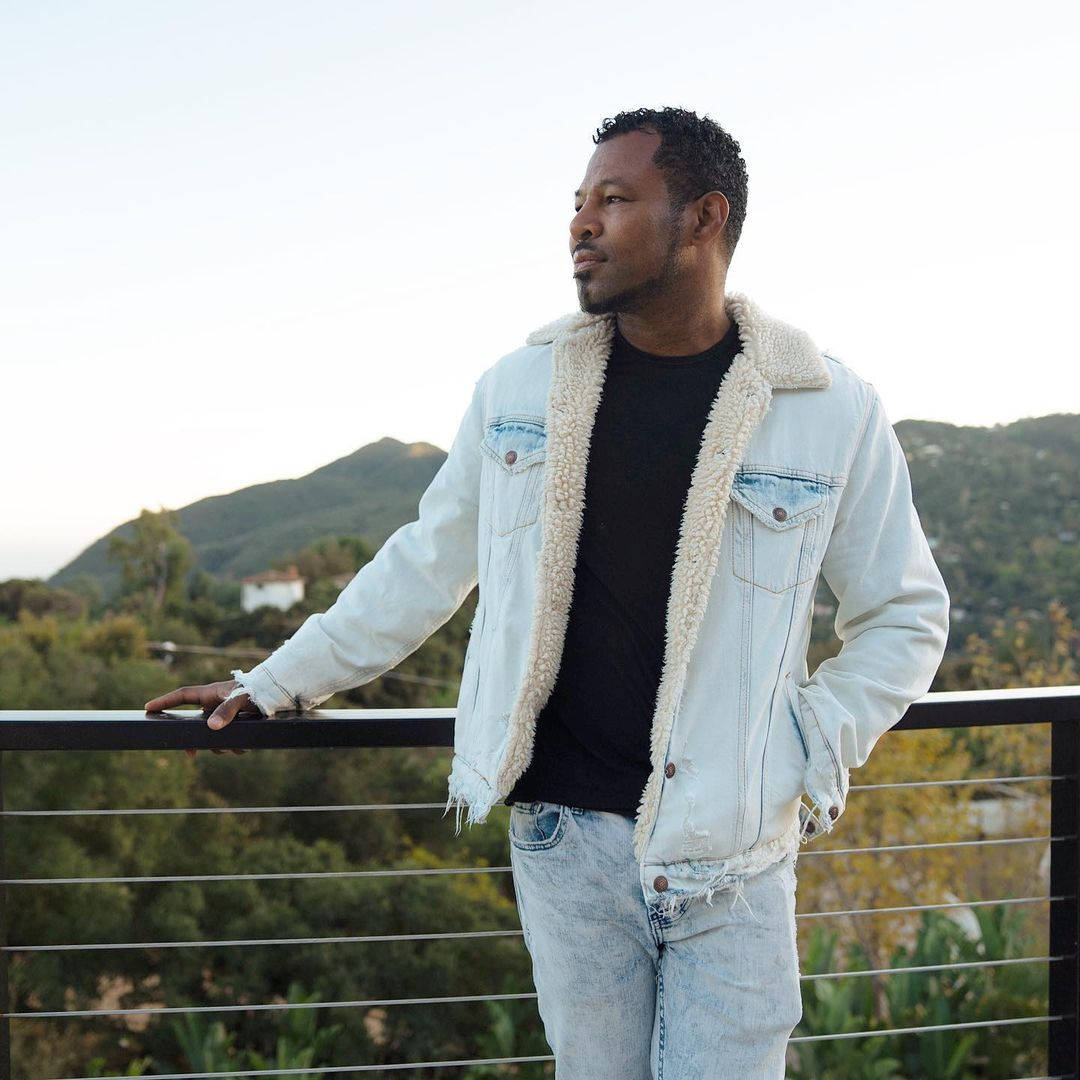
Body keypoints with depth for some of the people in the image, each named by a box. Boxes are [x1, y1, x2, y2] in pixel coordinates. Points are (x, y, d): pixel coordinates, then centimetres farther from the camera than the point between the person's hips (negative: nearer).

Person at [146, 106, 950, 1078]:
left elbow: (905, 614, 6)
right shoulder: (521, 388, 4)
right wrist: (273, 686, 15)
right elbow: (425, 566, 14)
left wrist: (816, 754, -7)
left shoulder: (833, 410, -3)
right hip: (563, 830, 2)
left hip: (731, 847, -2)